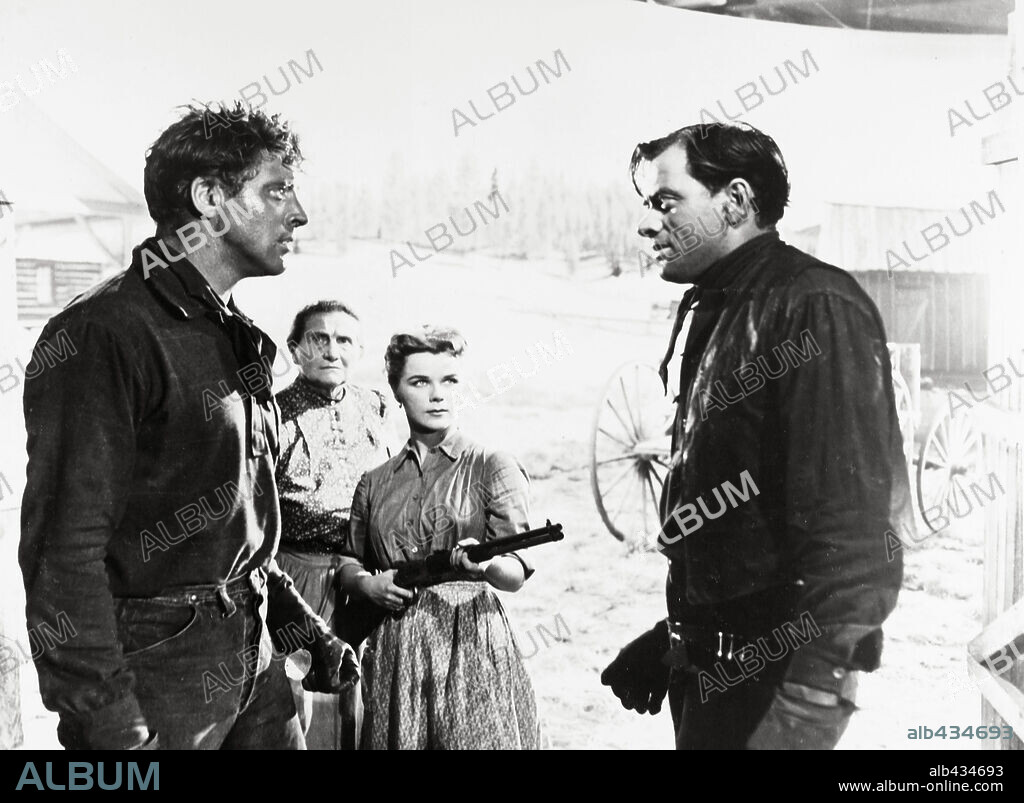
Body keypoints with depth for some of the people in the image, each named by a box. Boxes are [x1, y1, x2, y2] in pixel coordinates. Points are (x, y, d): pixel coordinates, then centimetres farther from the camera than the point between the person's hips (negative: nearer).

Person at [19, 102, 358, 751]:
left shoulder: (235, 338, 12)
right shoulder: (107, 333, -17)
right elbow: (64, 549, -21)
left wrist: (306, 629, 18)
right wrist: (108, 722, -23)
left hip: (254, 660, 8)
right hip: (153, 669, -8)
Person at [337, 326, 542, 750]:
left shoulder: (493, 468, 0)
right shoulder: (375, 483, 12)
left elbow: (517, 574, -7)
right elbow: (349, 561, 22)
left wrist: (487, 566, -29)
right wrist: (366, 583, -1)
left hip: (471, 652, -3)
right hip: (392, 656, 3)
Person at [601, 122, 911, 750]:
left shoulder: (816, 309, -17)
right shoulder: (715, 310, 11)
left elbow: (851, 528, -24)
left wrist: (809, 703, -26)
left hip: (763, 674, -8)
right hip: (705, 666, 8)